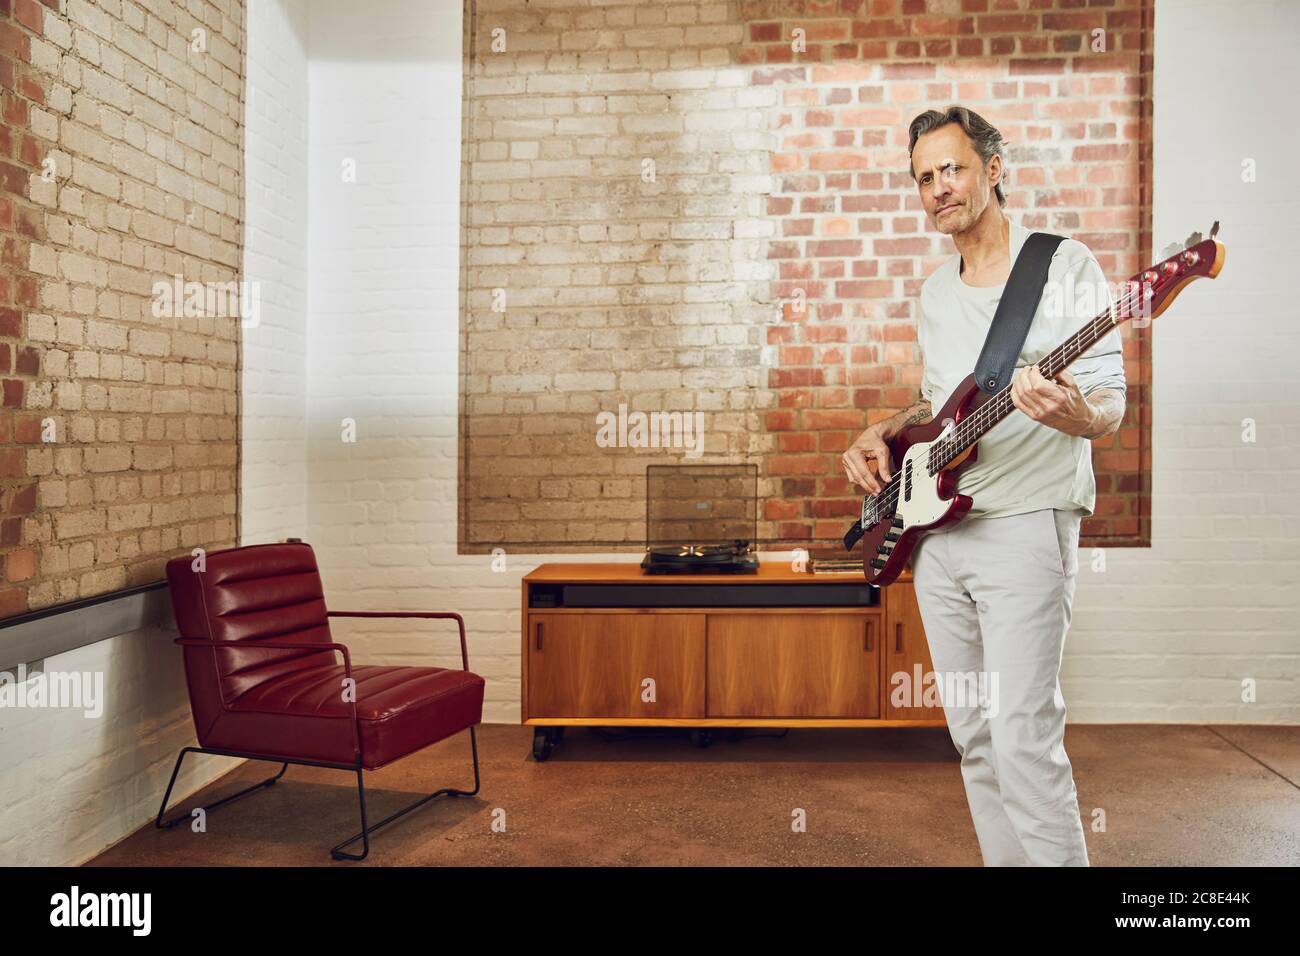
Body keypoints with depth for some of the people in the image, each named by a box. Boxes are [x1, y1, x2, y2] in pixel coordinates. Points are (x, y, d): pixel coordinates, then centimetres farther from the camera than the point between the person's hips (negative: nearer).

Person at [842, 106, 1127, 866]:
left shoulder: (1065, 265, -4)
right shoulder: (936, 291, 17)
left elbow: (1111, 404, -8)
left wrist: (1077, 414, -31)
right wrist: (882, 434, 8)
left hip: (1023, 526, -7)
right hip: (935, 527, 7)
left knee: (1023, 739, -11)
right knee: (974, 737, 12)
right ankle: (1007, 860, 25)